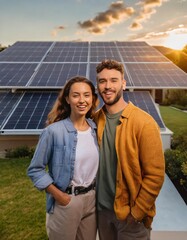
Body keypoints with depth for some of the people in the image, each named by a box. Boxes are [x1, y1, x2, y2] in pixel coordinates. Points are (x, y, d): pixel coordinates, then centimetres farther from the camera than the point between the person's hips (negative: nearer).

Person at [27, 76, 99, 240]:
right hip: (66, 201, -4)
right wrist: (58, 195, -13)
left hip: (92, 199, 5)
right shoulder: (54, 131, -18)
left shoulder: (96, 128, -2)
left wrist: (98, 192, 3)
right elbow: (35, 170, -10)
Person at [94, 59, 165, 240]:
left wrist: (137, 212, -13)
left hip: (130, 213, -4)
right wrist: (94, 198, 5)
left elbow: (155, 175, -16)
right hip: (102, 208, 5)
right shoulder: (95, 119, -3)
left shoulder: (144, 123, -18)